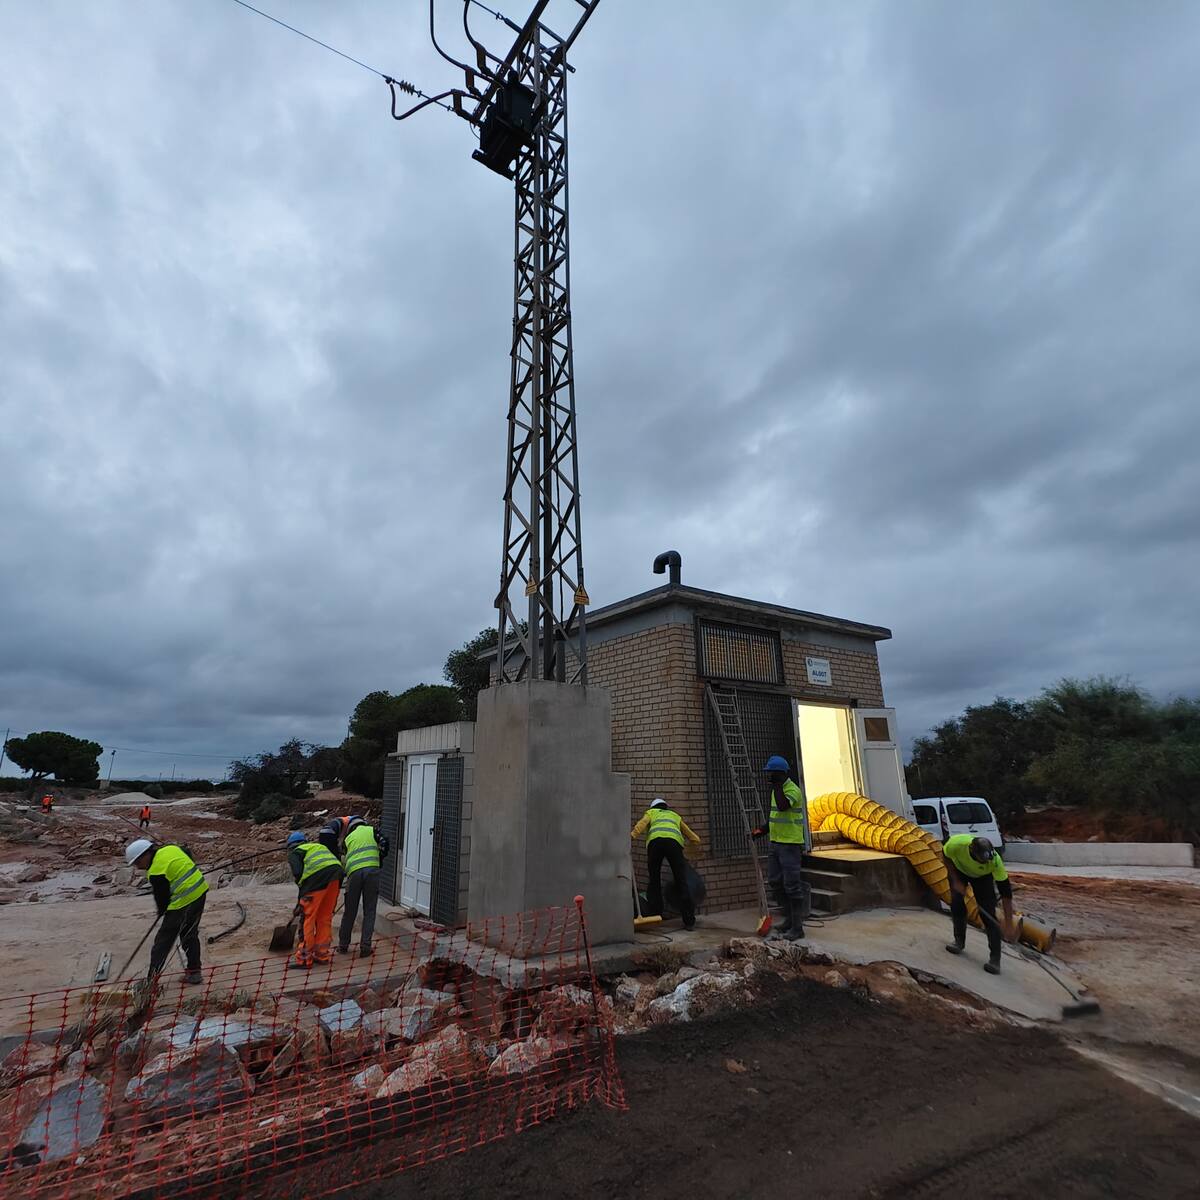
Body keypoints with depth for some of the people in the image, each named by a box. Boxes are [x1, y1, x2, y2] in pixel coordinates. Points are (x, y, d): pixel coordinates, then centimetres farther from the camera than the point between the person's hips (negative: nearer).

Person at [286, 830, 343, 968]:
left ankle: (304, 958, 10)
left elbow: (297, 873, 0)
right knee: (325, 918, 17)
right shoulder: (318, 846, 35)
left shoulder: (294, 852, 18)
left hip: (318, 876, -6)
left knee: (308, 918, 6)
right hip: (336, 874, 6)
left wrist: (301, 895, 16)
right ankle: (323, 955, 24)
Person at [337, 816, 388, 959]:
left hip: (354, 872, 2)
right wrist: (378, 859, 20)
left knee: (349, 911, 16)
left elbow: (344, 860, 22)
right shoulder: (372, 830, 16)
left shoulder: (348, 837, 24)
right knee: (369, 911, 7)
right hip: (372, 870, -2)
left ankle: (343, 945, 29)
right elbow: (384, 844, 3)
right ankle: (365, 947, 6)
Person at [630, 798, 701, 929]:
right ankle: (689, 921, 2)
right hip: (674, 841, 1)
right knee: (682, 883, 6)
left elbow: (642, 824, 10)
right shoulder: (675, 816, 40)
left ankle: (652, 918, 12)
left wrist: (632, 835, -3)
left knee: (654, 881, 13)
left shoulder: (650, 812, 35)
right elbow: (695, 840, 42)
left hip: (654, 841, -1)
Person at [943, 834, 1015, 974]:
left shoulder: (995, 861, -42)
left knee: (988, 914, -10)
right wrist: (956, 881, -18)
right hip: (958, 869, 1)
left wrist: (1008, 926, -32)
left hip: (983, 877, -1)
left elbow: (1006, 893, -33)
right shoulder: (956, 843, -42)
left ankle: (995, 959, -2)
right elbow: (945, 857, -16)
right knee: (956, 904, -5)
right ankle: (959, 941, 17)